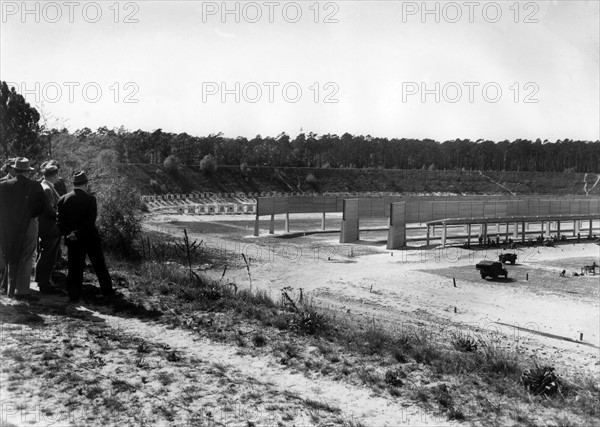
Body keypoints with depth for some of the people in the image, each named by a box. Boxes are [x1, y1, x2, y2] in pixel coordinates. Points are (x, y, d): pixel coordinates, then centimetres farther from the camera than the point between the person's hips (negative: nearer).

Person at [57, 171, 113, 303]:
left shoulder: (63, 199, 0)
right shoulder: (90, 199, -11)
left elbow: (59, 220, -4)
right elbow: (90, 221, -18)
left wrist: (68, 233, -9)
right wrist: (78, 233, -14)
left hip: (73, 241, 3)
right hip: (91, 239, -3)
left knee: (74, 268, 11)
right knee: (100, 267, 8)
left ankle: (74, 296, 14)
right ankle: (107, 293, 13)